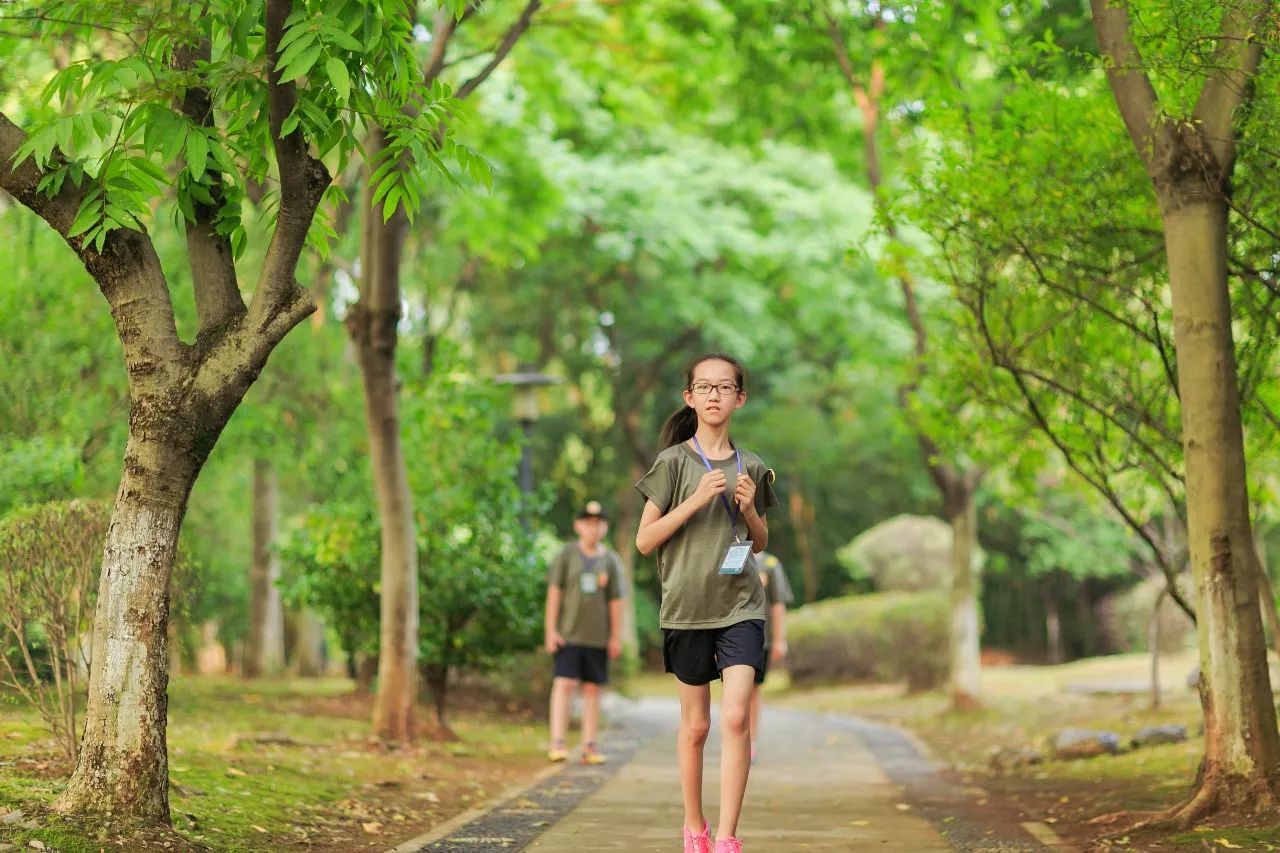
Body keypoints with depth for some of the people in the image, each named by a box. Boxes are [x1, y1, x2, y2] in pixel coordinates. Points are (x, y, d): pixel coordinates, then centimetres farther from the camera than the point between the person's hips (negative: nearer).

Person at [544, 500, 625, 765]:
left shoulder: (610, 560, 8)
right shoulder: (567, 555, 3)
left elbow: (616, 601, 9)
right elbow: (554, 592, 1)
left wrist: (616, 636, 5)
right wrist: (551, 630, -5)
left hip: (598, 635, 2)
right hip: (568, 633, -2)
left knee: (592, 688, 3)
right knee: (564, 684, -11)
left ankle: (590, 746, 7)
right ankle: (557, 743, -14)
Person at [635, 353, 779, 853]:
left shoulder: (751, 468, 7)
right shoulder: (674, 462, -2)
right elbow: (644, 541, -5)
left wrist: (749, 509, -4)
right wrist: (697, 499, -15)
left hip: (741, 606, 1)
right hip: (686, 606, -1)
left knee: (736, 717, -13)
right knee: (695, 725, 8)